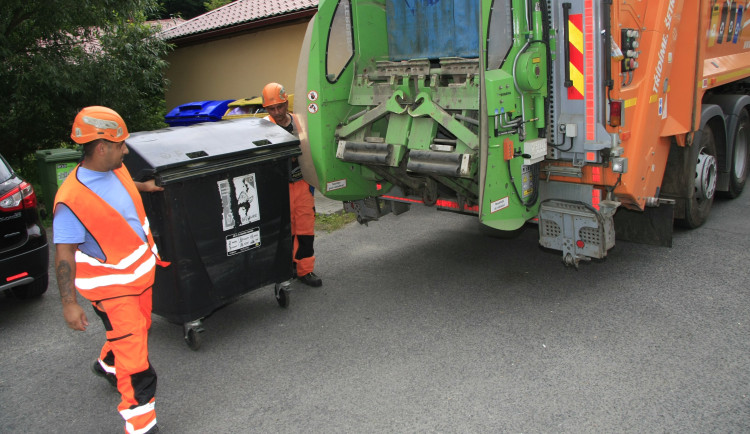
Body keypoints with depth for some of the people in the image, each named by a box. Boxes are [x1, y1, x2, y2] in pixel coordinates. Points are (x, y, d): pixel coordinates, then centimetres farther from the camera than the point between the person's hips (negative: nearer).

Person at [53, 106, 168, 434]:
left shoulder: (115, 169, -4)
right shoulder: (71, 200, -27)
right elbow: (64, 253, -21)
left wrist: (144, 186, 23)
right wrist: (69, 303, -20)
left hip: (141, 270, 9)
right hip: (111, 284, -8)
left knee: (139, 329, 28)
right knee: (134, 356, -5)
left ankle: (108, 365, 57)